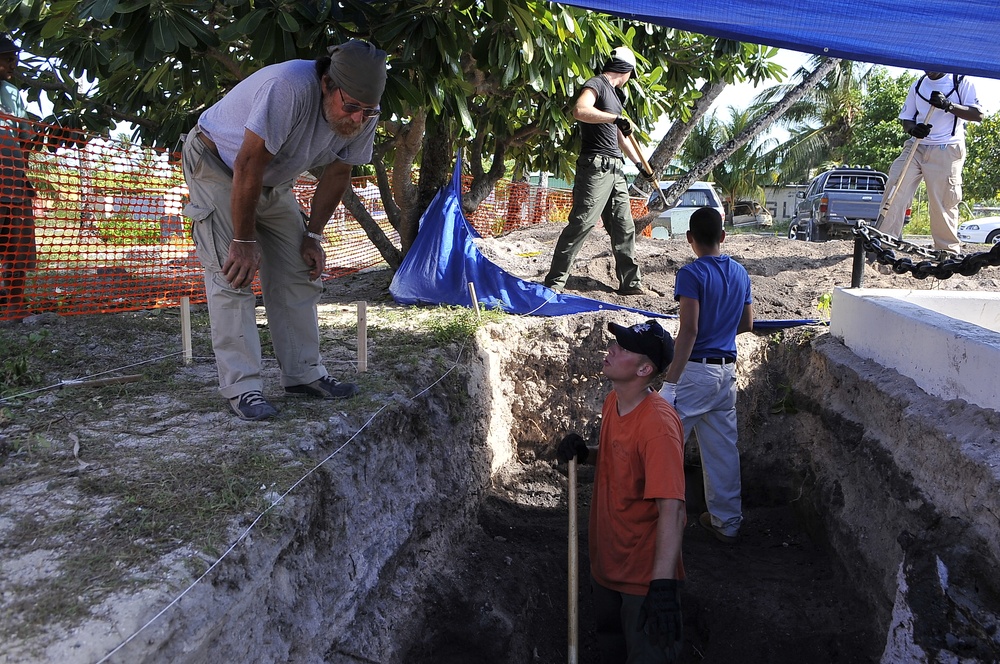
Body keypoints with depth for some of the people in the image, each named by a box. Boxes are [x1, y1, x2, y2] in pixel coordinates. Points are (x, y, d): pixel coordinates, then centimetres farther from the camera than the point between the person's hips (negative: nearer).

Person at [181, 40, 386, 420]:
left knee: (298, 274, 2)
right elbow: (248, 167, -33)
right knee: (233, 274, -14)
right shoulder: (288, 89, -37)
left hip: (274, 181, 7)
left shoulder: (363, 117, -15)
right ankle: (242, 388, -11)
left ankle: (303, 374, 10)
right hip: (217, 165, -6)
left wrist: (313, 236, -3)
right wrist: (244, 241, -26)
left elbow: (337, 174, -2)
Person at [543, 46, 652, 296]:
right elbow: (580, 110, -25)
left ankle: (630, 283, 16)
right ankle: (554, 281, -9)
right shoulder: (596, 84, -4)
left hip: (614, 169, 10)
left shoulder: (613, 94, 24)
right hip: (595, 166, -9)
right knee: (581, 224, -13)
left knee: (624, 228, 9)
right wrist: (616, 118, -26)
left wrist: (640, 164, 34)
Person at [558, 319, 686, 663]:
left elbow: (672, 510, -32)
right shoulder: (613, 401, -2)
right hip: (607, 562, 8)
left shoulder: (658, 425, -29)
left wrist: (663, 587, -37)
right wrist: (584, 453, -5)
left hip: (645, 575, -8)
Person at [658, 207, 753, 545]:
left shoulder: (691, 274, -13)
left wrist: (669, 383, -21)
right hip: (727, 370, 7)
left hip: (696, 370, -7)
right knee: (723, 449, 13)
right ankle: (727, 521, 23)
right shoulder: (740, 273, 8)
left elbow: (689, 330, -21)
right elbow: (747, 323, 17)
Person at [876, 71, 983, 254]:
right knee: (894, 192, -11)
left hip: (947, 151, -4)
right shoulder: (917, 85, 16)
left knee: (943, 203, -6)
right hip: (916, 147, 4)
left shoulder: (961, 82, 3)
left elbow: (978, 115, -6)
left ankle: (949, 252, 2)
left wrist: (948, 105, -20)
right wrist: (913, 128, -7)